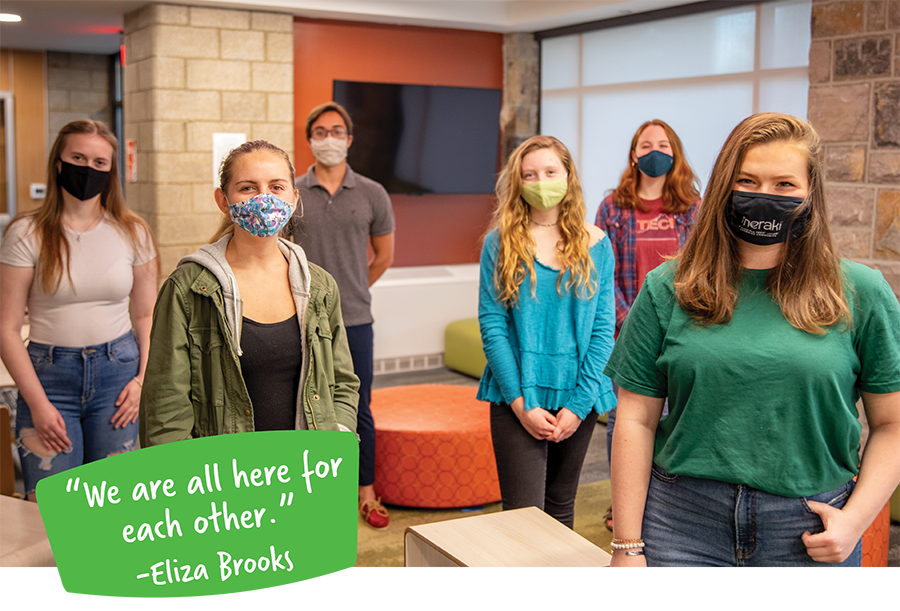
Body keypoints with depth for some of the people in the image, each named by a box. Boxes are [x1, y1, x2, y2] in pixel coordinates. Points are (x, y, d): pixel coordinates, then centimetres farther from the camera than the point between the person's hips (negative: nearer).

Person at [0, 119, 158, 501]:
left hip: (117, 370, 2)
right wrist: (37, 403, -9)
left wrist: (143, 378, -3)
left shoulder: (133, 233, 4)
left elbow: (146, 315, 11)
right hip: (49, 375, -1)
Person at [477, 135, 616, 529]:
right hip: (517, 399, -2)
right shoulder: (500, 242, -2)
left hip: (577, 398, 2)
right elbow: (492, 327, -6)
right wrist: (522, 403, -12)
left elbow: (603, 329, 0)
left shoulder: (595, 244, 3)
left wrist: (578, 404, -8)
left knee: (561, 510, 15)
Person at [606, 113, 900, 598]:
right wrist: (627, 548, -3)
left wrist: (855, 518, -9)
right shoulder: (668, 290, 0)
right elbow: (636, 420, -1)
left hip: (808, 534, 0)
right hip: (682, 524, 0)